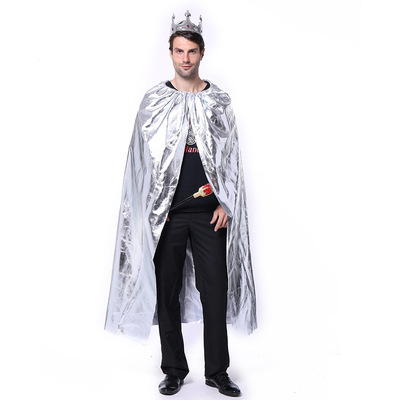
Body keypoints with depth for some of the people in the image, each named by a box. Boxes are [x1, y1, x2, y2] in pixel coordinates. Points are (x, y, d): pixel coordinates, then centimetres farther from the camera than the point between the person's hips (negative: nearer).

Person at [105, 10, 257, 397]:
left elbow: (230, 157, 8)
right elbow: (145, 158, 5)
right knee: (167, 290, 5)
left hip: (209, 211, 1)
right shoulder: (154, 100, 6)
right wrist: (155, 208, -2)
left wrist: (225, 203, -1)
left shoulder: (218, 101, 9)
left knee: (215, 289, 1)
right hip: (167, 213, 0)